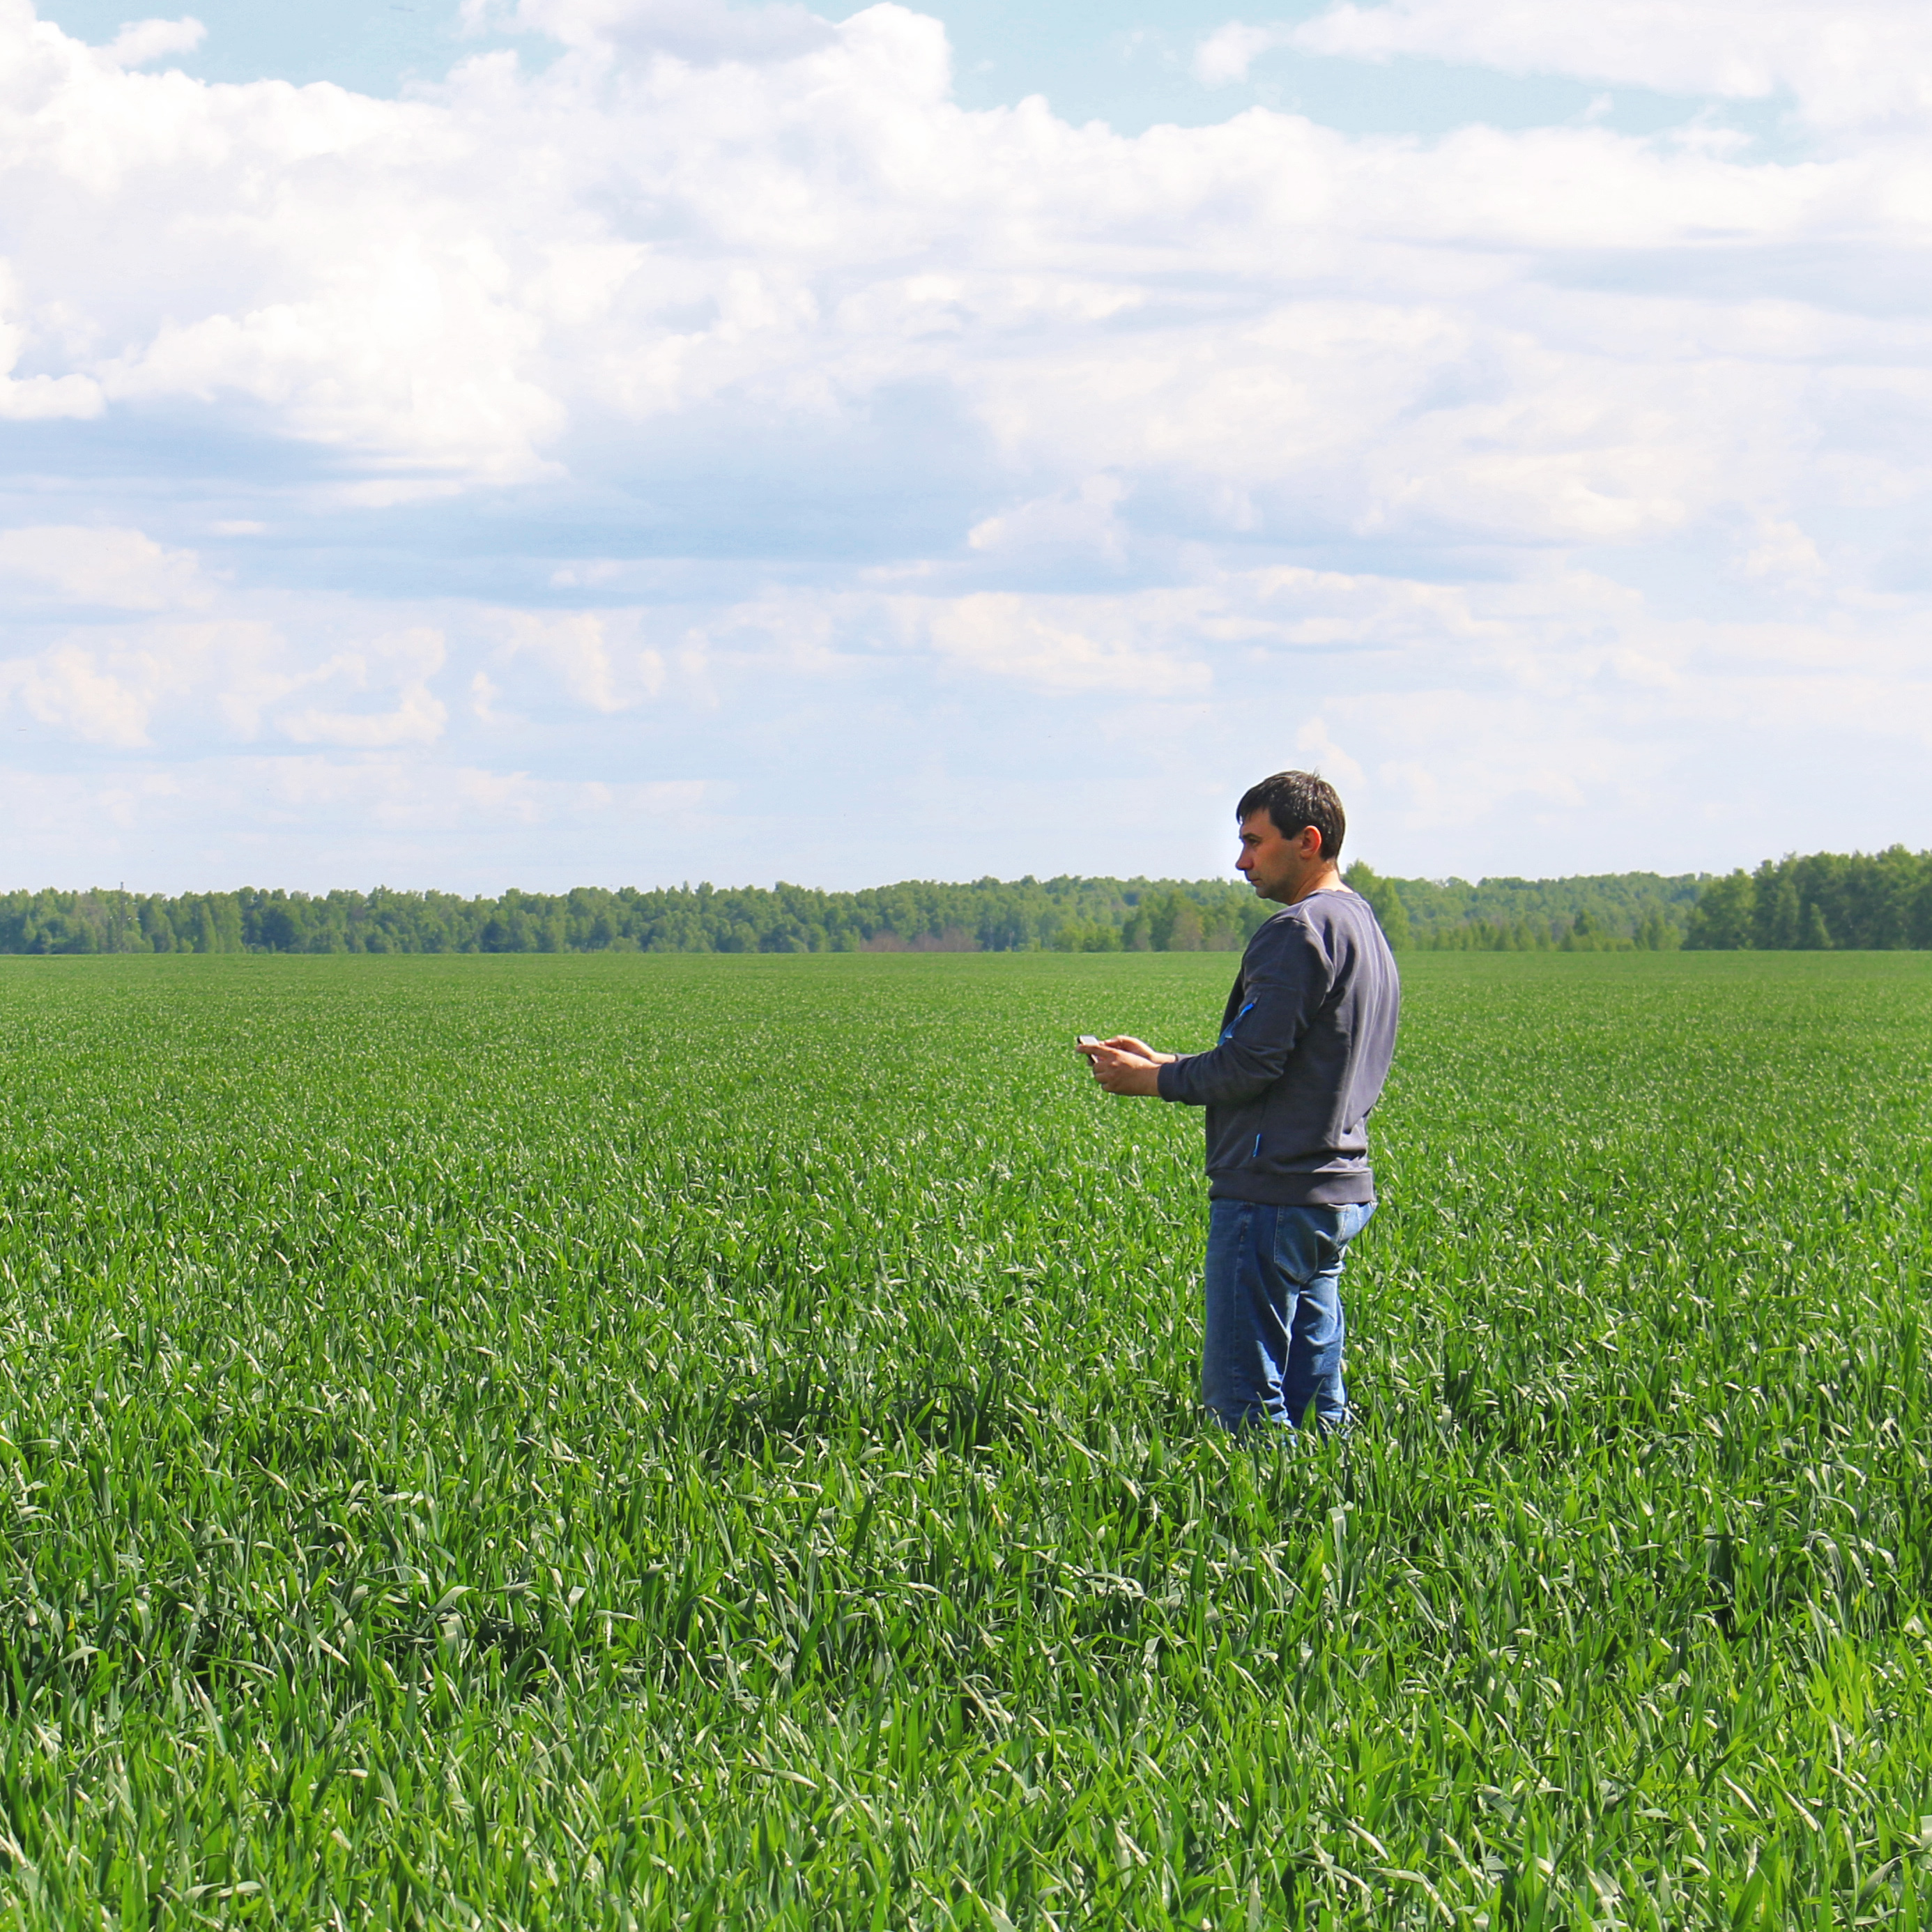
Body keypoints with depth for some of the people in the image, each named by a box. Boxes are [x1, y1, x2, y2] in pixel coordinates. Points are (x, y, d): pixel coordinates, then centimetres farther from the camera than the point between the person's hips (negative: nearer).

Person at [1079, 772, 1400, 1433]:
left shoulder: (1299, 932, -14)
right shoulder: (1364, 930, 19)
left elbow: (1250, 1066, -19)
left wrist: (1153, 1080, -4)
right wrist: (1165, 1063, 16)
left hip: (1273, 1195, -10)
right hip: (1339, 1194, 10)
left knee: (1242, 1400, -8)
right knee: (1315, 1404, 10)